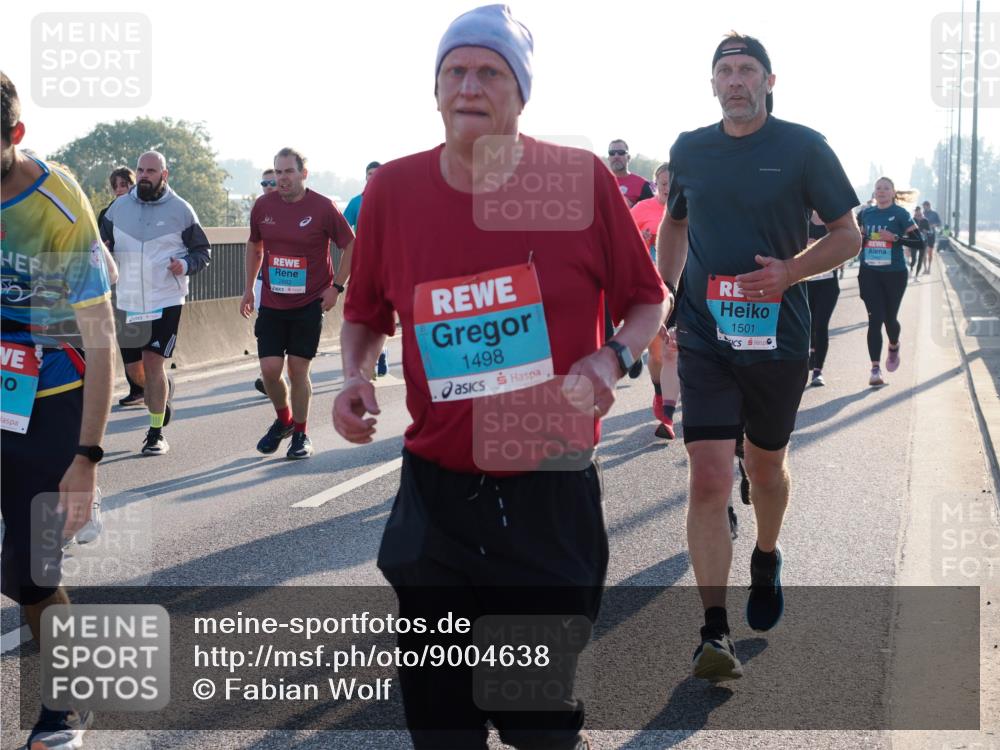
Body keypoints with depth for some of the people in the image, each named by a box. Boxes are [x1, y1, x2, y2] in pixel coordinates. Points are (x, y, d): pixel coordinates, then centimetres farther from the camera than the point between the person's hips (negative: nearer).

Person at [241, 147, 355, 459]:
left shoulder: (323, 207, -10)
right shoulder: (263, 206, 2)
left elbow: (351, 245, -1)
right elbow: (254, 245, 18)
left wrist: (336, 286, -7)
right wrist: (249, 288, 16)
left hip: (310, 304, -3)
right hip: (271, 303, 3)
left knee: (298, 370, -1)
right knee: (270, 369, -2)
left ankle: (300, 434, 17)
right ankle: (284, 419, 26)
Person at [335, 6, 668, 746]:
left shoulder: (581, 180, -7)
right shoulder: (393, 189, -1)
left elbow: (649, 301, 4)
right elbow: (365, 315, 13)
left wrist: (611, 360, -16)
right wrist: (356, 378, -6)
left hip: (553, 495, -2)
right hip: (437, 492, 2)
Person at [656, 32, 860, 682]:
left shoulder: (803, 147, -3)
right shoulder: (690, 150, 6)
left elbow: (848, 235, 0)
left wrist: (789, 271, -17)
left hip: (778, 339, 0)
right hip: (704, 339, 1)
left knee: (766, 464, 17)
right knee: (709, 479, -11)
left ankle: (767, 560, 48)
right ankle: (715, 632, -11)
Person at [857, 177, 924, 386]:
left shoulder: (900, 214, -4)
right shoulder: (865, 213, 7)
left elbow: (919, 242, -8)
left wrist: (894, 238, -20)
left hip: (895, 273, -2)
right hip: (869, 273, 2)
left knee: (889, 318, 9)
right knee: (875, 320, -8)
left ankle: (894, 347, 44)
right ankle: (875, 369, -10)